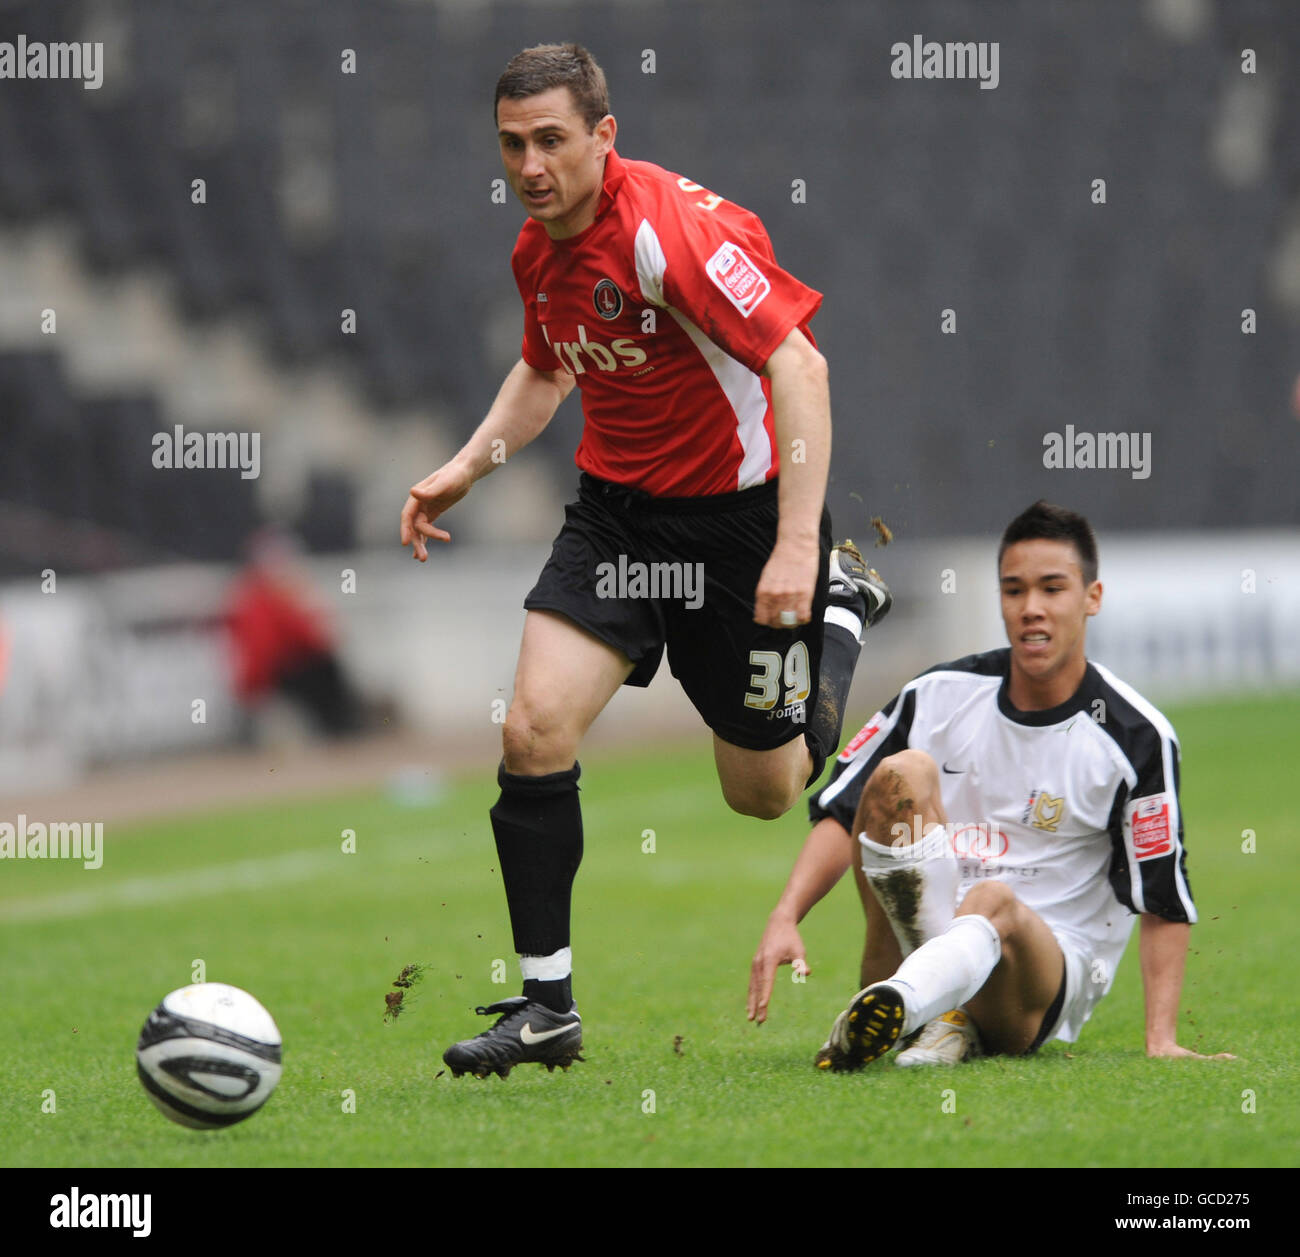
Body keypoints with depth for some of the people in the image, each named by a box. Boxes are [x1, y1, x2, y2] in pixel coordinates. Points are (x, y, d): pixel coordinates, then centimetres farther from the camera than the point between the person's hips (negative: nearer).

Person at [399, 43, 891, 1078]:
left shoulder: (670, 226, -25)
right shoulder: (539, 249, 1)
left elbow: (797, 365, -29)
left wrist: (797, 543, -34)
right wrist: (468, 467, 8)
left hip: (741, 512, -6)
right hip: (614, 508, 6)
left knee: (766, 790, 8)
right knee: (535, 728, -15)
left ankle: (842, 604, 38)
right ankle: (547, 1005, -5)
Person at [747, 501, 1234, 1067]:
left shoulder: (1137, 737, -5)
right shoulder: (940, 696, 3)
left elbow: (1164, 902, -4)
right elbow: (840, 813, 2)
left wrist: (1161, 1040, -13)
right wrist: (785, 917, -14)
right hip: (922, 935, 3)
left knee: (995, 901, -38)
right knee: (905, 772, -20)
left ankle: (890, 1005, -69)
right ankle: (943, 1018, -31)